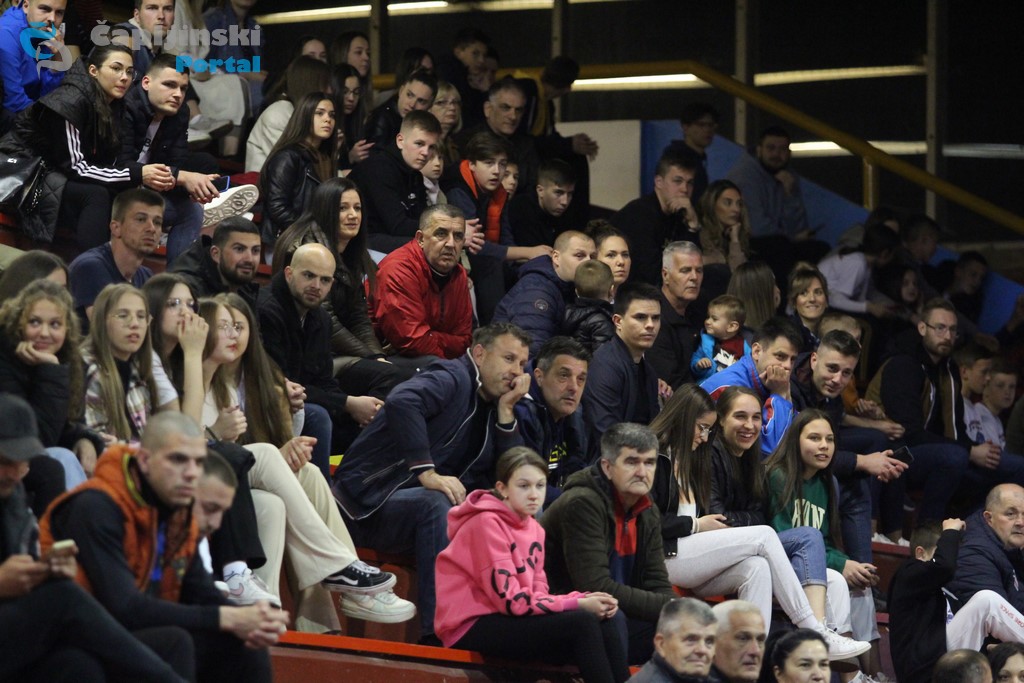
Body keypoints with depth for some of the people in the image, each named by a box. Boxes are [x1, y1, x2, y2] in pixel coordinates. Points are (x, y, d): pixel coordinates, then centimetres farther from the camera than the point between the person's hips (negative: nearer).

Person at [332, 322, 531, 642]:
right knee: (435, 505, -37)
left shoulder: (489, 406, 18)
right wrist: (427, 473, -31)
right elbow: (401, 402, -29)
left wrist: (505, 410, 2)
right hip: (368, 501, -8)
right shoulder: (452, 379, -8)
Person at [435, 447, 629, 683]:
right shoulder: (487, 524, -14)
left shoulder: (534, 529, 11)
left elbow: (537, 593, 5)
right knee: (581, 623, -22)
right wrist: (577, 604, -17)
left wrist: (584, 600, -13)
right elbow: (511, 600, -18)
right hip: (471, 628, -8)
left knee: (602, 623, -10)